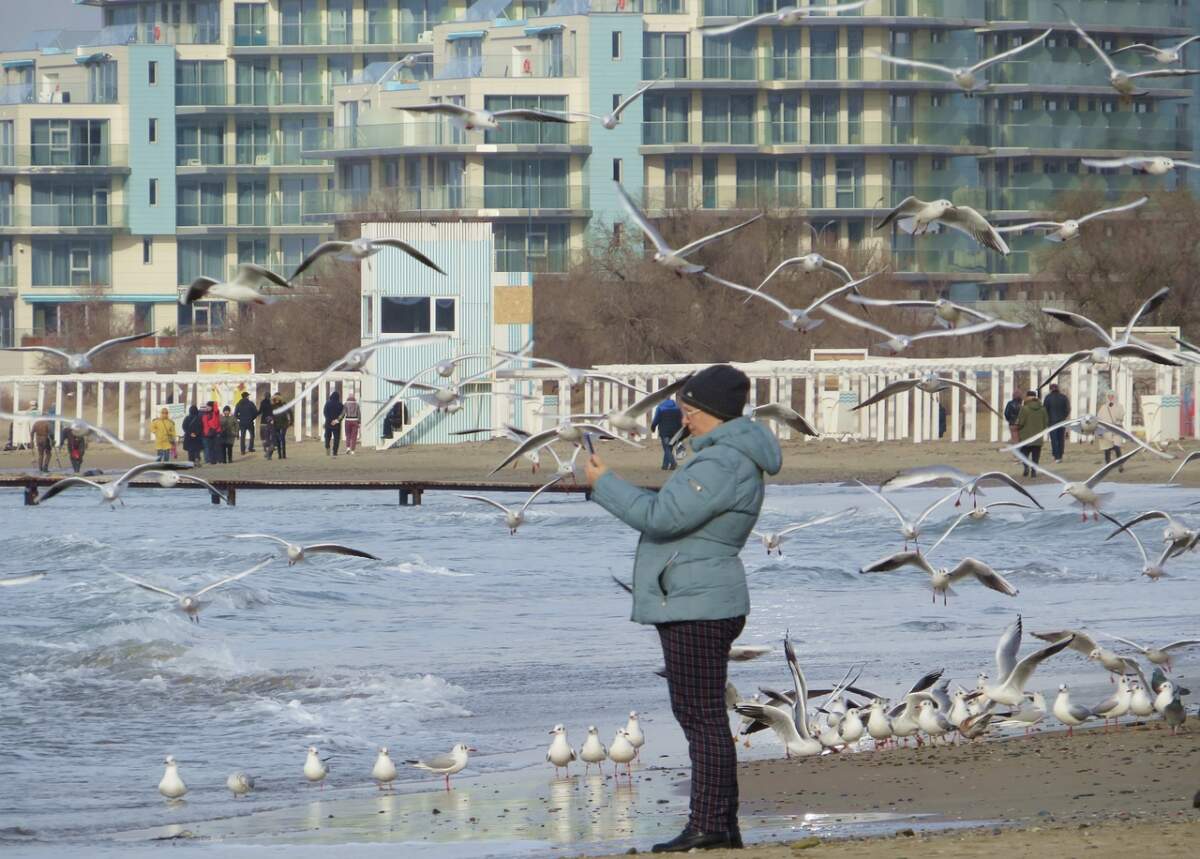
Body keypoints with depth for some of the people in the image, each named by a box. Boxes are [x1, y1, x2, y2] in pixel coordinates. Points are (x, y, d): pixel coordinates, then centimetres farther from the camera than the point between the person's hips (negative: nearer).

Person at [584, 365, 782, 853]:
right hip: (695, 605, 11)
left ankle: (709, 827, -9)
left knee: (702, 720, -9)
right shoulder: (730, 456, 17)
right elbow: (678, 515, 23)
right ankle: (723, 829, 16)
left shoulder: (722, 464, -18)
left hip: (697, 607, -11)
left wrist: (605, 484, -11)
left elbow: (662, 517, -22)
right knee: (702, 720, 13)